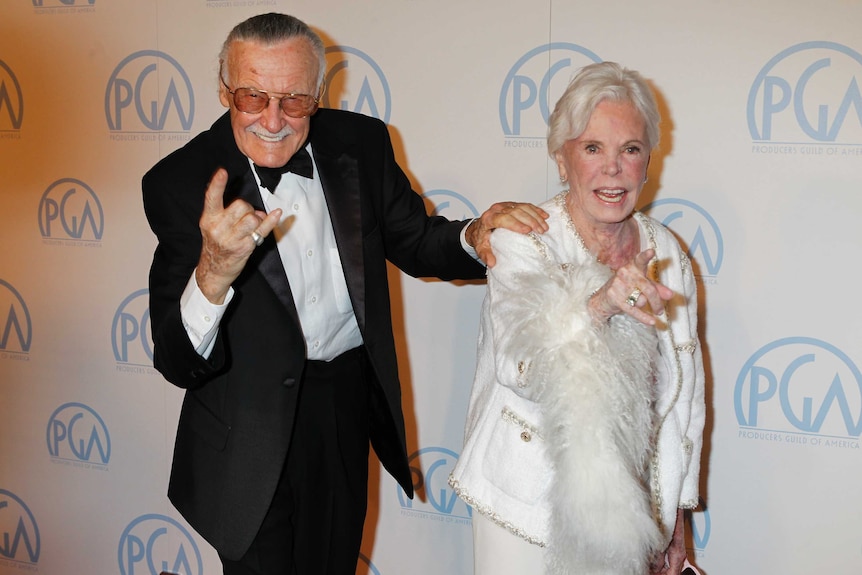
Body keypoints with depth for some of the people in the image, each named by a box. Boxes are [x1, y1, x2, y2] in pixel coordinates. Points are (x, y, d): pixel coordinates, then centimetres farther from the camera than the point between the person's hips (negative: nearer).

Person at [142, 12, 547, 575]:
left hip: (350, 402, 4)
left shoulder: (362, 143, -9)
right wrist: (212, 277, -46)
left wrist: (474, 236, -16)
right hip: (251, 429, -3)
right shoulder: (181, 182, -20)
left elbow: (414, 243, 7)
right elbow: (177, 364, -25)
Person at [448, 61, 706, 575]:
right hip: (526, 499, -3)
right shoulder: (522, 239, -13)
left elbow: (683, 391, 7)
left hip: (625, 497, 4)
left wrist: (674, 510, 9)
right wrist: (597, 304, -46)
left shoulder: (665, 252, -1)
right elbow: (518, 367, -29)